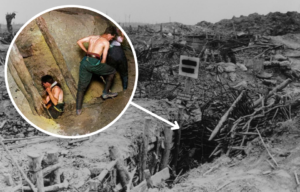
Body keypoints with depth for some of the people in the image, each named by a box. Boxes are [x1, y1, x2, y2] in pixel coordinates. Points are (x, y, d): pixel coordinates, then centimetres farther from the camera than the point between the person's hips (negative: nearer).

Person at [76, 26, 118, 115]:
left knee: (81, 86, 13)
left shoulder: (92, 37, 21)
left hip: (85, 61, 6)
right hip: (94, 62, -6)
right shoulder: (106, 42, 5)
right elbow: (104, 59, 3)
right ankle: (105, 92, 20)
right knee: (112, 71, 17)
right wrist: (101, 70, 17)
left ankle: (78, 109, 14)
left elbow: (79, 42, 20)